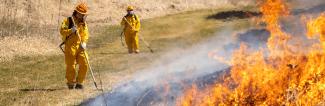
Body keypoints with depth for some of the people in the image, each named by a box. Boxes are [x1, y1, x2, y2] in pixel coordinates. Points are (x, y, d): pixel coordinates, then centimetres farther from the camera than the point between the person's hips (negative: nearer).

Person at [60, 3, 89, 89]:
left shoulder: (83, 23, 15)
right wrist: (71, 31, -26)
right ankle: (71, 83, 17)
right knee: (71, 66, -1)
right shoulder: (68, 21, 0)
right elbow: (62, 31, -9)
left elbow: (85, 34, 7)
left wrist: (84, 42, -11)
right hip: (70, 46, -4)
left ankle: (79, 83, 10)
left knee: (84, 64, -3)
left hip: (80, 47, 4)